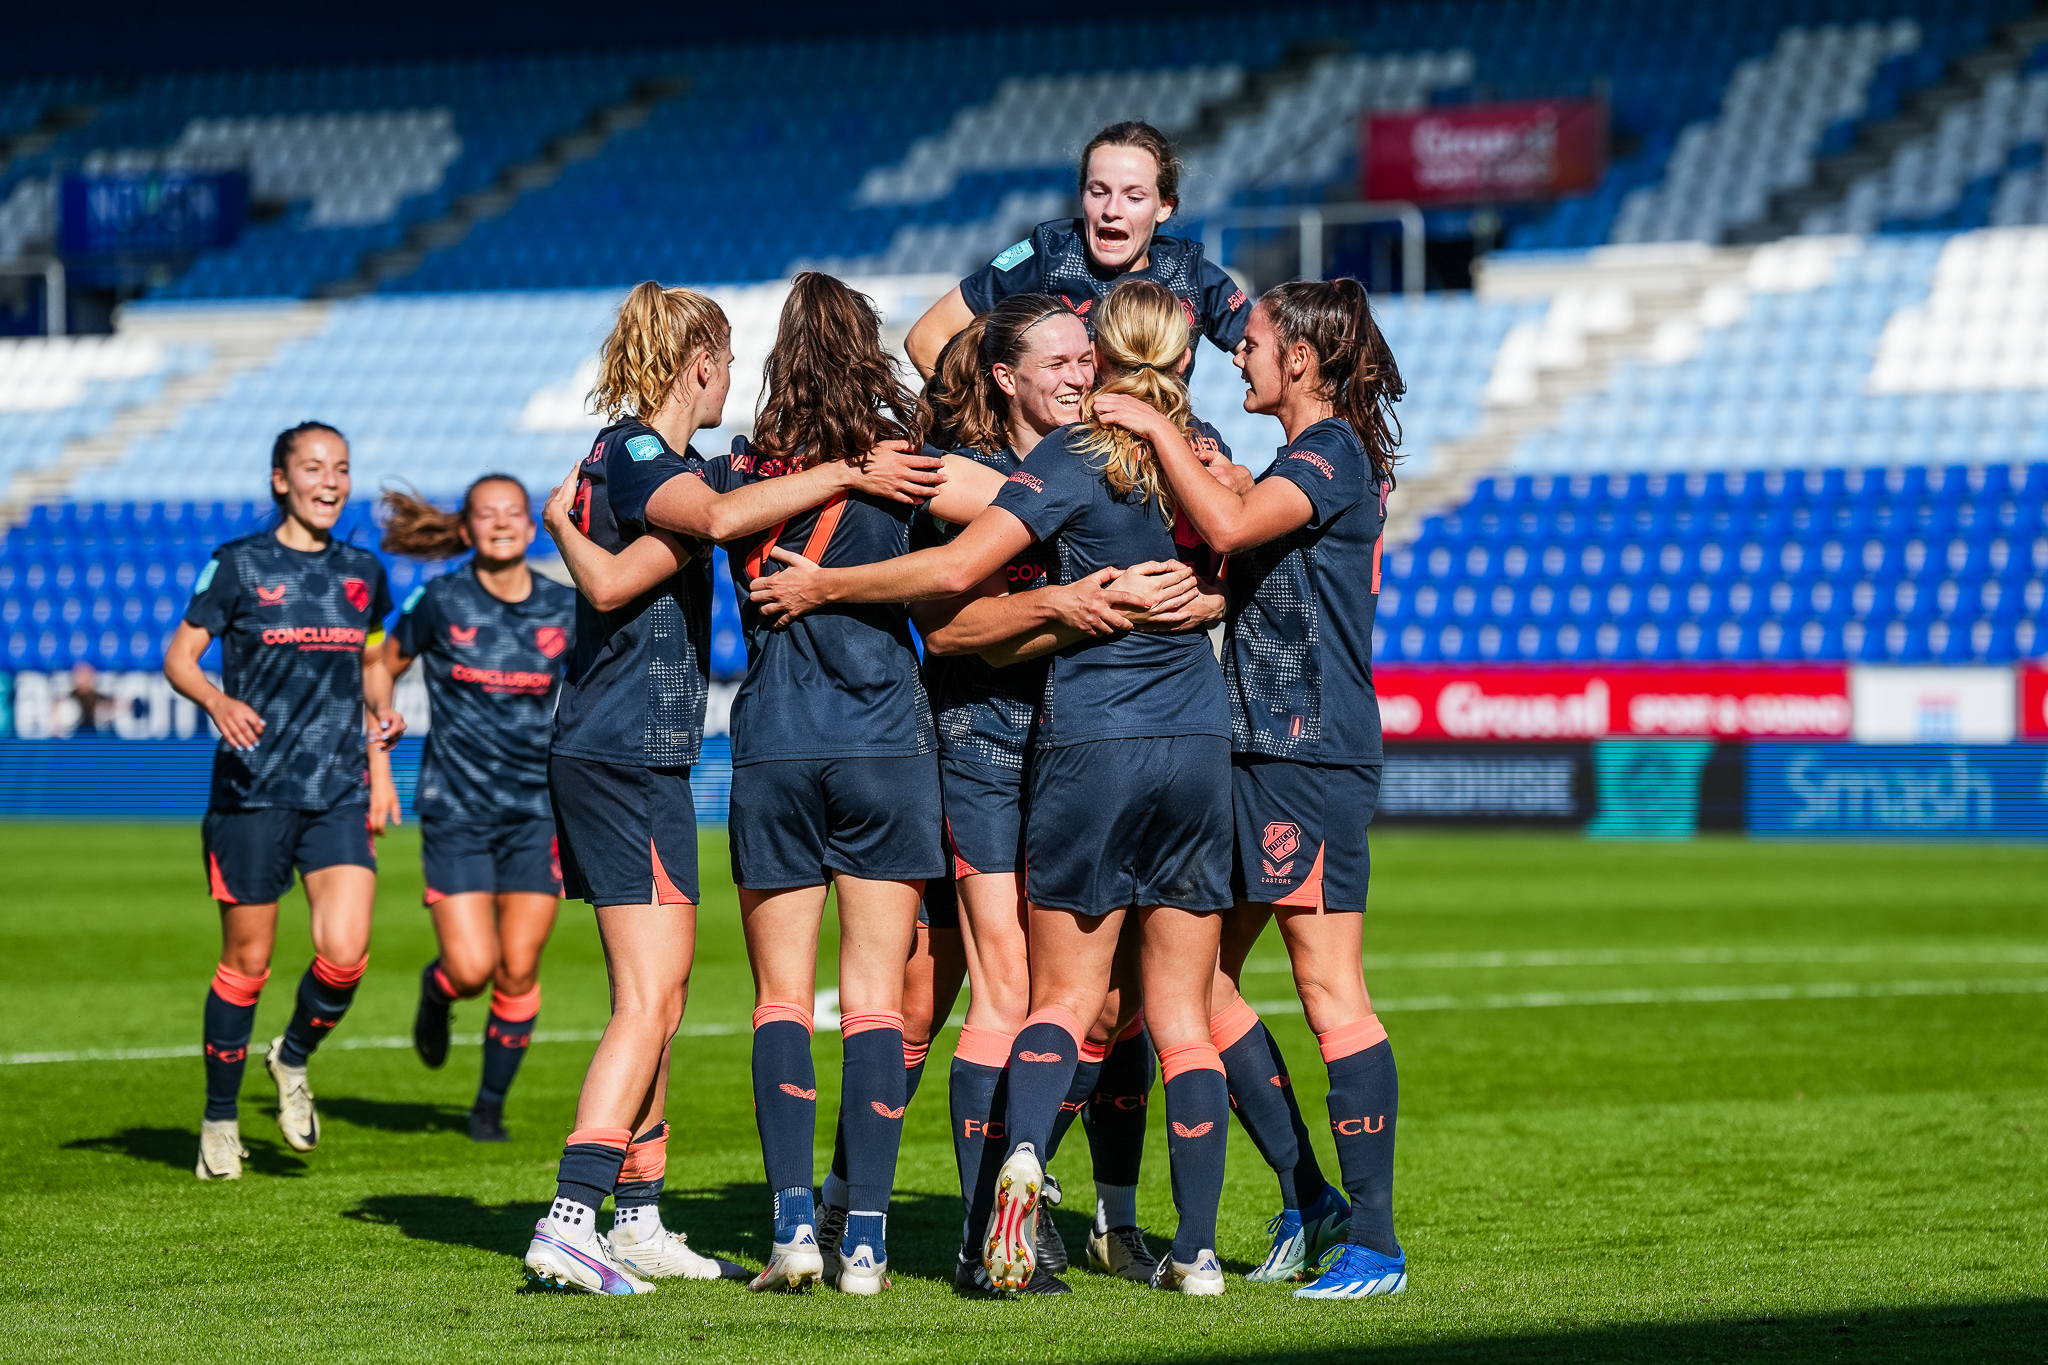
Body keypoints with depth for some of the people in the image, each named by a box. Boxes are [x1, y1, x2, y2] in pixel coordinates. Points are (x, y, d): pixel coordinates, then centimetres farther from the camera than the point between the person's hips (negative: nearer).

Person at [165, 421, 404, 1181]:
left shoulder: (363, 572, 10)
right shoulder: (239, 565, -2)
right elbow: (179, 657, -2)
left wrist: (381, 763, 16)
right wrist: (217, 701, -23)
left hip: (339, 791, 3)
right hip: (252, 792, -3)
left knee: (345, 954, -13)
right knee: (247, 962, 3)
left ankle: (293, 1060, 17)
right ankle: (220, 1120, 20)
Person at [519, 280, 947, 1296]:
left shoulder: (616, 454, 16)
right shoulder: (640, 459, -13)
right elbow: (718, 517, -34)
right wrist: (845, 474, -30)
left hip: (598, 754, 10)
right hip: (632, 754, -10)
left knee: (653, 998, 15)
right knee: (651, 999, -13)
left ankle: (638, 1220, 19)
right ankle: (568, 1222, -20)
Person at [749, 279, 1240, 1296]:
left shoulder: (1074, 457, -9)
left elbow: (955, 570, -16)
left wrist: (822, 586, -7)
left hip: (1092, 744, -3)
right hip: (1199, 745, 3)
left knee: (1064, 996, 5)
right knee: (1182, 1011, 7)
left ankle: (1022, 1155, -23)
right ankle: (1197, 1250, 2)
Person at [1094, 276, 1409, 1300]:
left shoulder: (1333, 454, -12)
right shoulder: (1306, 460, 19)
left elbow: (1229, 525, -28)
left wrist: (1157, 431, -18)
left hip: (1311, 754, -10)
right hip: (1262, 751, 10)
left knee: (1329, 988, -9)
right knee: (1200, 974, 10)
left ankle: (1375, 1245, -7)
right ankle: (1313, 1202, 16)